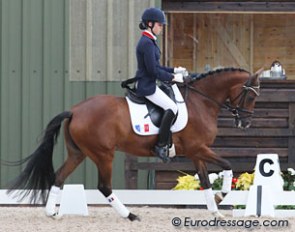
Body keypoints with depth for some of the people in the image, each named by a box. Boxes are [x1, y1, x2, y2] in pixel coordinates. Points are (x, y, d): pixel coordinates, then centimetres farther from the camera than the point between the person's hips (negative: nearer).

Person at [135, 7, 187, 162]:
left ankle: (166, 141, 16)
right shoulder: (147, 43, -18)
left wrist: (174, 71, 12)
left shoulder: (149, 42, 14)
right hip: (147, 86, -11)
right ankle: (161, 145, -16)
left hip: (148, 84, 11)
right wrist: (172, 77, -14)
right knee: (172, 108, -19)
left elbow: (156, 67, 20)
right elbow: (153, 70, -21)